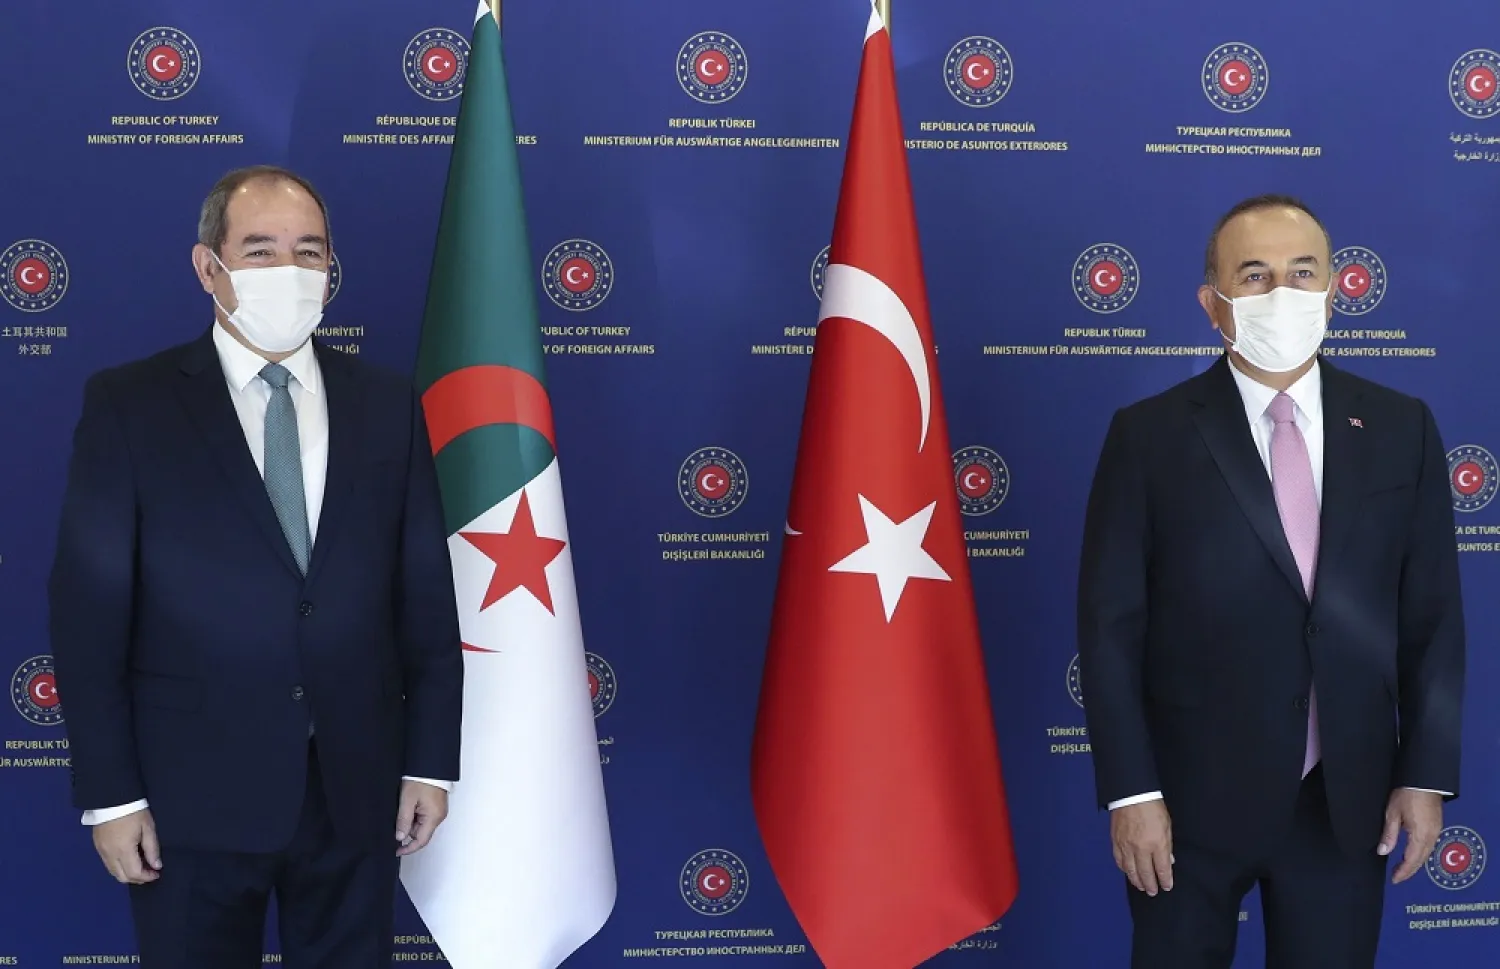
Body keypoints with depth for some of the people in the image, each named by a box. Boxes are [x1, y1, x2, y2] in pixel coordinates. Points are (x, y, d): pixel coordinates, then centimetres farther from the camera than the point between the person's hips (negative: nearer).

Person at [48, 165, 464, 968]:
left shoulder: (387, 406, 4)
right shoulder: (128, 405, -4)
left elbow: (425, 595, 5)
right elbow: (89, 609, -6)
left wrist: (431, 759, 3)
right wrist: (109, 794, -9)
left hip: (356, 790, 3)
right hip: (194, 797, -2)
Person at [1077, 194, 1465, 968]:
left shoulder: (1401, 429, 3)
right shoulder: (1149, 436, -5)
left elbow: (1433, 616, 5)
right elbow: (1110, 625, -6)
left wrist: (1427, 774, 1)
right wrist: (1131, 790, -10)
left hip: (1349, 799, 2)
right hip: (1192, 796, -2)